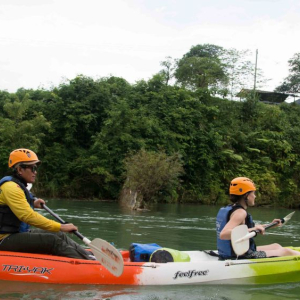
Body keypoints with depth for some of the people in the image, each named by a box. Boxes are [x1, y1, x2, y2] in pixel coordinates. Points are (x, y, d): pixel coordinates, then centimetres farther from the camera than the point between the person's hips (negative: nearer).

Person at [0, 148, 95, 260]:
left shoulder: (18, 186, 16)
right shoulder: (11, 187, -17)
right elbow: (28, 216, -27)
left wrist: (32, 204, 30)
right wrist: (61, 227, -27)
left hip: (18, 233, 10)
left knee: (59, 235, -2)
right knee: (54, 241, -22)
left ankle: (91, 256, -7)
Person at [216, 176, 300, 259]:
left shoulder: (229, 208, 10)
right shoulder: (240, 212, -20)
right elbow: (223, 235, -35)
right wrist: (253, 229, -36)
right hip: (242, 257, -10)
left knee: (276, 246, 25)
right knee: (286, 251, 3)